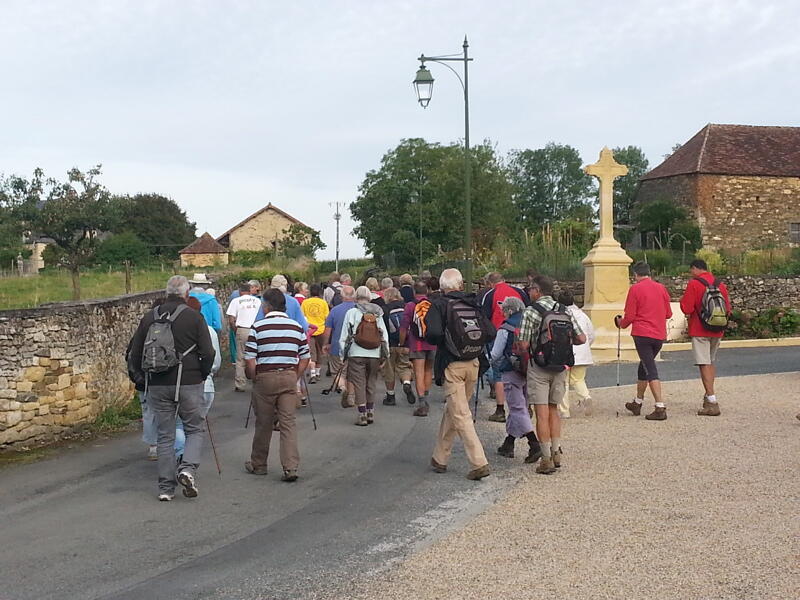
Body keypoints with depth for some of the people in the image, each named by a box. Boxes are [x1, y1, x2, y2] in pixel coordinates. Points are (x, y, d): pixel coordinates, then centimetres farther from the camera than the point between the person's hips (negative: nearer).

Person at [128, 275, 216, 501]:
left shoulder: (149, 318, 6)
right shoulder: (194, 317, -5)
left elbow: (135, 355, 9)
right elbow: (208, 353, -9)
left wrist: (145, 378, 19)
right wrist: (201, 376, 6)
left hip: (158, 386, 3)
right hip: (189, 383, -3)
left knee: (165, 436, 10)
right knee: (195, 429, 11)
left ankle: (166, 488, 9)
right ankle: (188, 468, -12)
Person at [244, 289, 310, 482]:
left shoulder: (258, 327, -6)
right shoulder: (297, 327, 5)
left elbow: (250, 360, -8)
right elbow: (305, 359, 6)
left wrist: (254, 380, 6)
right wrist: (295, 379, 14)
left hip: (265, 377, -2)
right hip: (289, 377, 2)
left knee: (263, 424, 10)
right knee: (289, 423, 2)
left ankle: (258, 465, 25)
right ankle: (291, 467, -7)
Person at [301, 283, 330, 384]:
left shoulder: (305, 303, -1)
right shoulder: (323, 303, -2)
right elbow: (327, 317, 0)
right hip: (320, 330, 1)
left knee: (311, 353, -3)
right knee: (319, 352, 16)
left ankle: (312, 374, -18)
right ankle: (317, 373, 25)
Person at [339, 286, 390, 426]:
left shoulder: (351, 313, -1)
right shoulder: (377, 314, 7)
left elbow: (343, 336, -1)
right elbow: (385, 336, 7)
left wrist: (344, 353, 6)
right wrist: (384, 356, 12)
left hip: (356, 354, -3)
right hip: (374, 354, 3)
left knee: (359, 385, 2)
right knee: (371, 384, 15)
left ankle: (362, 415, 0)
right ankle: (370, 413, 17)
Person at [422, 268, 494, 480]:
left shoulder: (439, 305, -6)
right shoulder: (473, 305, 6)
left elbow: (433, 333, -21)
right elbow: (490, 332, -1)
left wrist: (441, 342, 2)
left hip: (451, 365, -5)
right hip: (473, 363, 5)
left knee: (460, 415, -5)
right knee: (451, 410, 18)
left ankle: (479, 463, -13)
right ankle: (440, 459, 28)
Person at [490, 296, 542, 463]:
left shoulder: (505, 329, -10)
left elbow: (495, 354, -5)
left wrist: (496, 365, 16)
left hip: (512, 374, -6)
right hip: (529, 373, 7)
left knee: (518, 409, -6)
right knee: (518, 408, 15)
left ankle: (534, 445, -19)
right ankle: (508, 445, 24)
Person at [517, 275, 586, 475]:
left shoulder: (531, 312, -10)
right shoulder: (564, 311, 5)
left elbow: (523, 345, -14)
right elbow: (581, 338, 4)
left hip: (539, 367, -5)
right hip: (561, 367, 5)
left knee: (542, 414, -1)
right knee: (553, 410, 17)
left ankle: (547, 458, -1)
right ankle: (556, 453, 18)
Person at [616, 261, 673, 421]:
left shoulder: (635, 289, -6)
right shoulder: (661, 288, 8)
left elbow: (630, 316, -7)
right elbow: (668, 314, 12)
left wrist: (621, 323, 14)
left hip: (642, 334, -6)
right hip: (659, 335, 6)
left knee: (651, 371, -8)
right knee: (644, 367, 20)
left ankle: (660, 408, -17)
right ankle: (637, 403, 31)